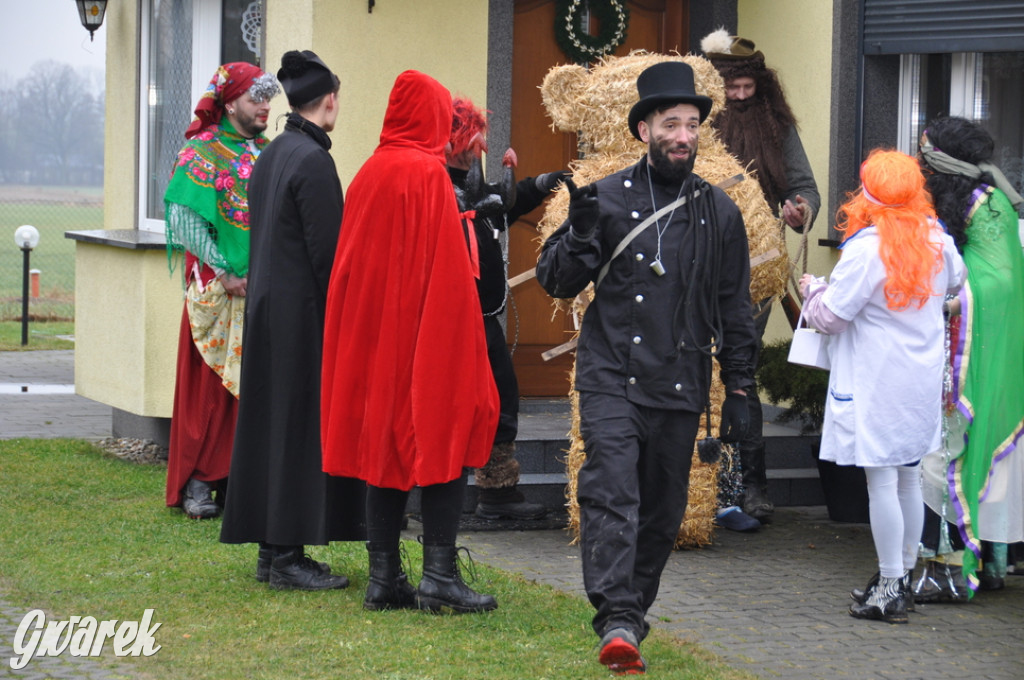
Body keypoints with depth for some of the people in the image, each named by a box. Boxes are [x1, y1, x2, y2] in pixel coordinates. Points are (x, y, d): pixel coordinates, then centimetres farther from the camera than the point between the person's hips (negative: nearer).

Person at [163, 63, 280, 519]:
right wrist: (224, 273, -15)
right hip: (218, 291, -5)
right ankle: (197, 482, 2)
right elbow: (185, 222, -11)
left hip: (264, 290, 5)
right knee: (208, 385, -3)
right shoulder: (201, 152, -3)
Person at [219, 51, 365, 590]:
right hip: (303, 314, -9)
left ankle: (272, 551, 17)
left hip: (266, 305, 9)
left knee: (271, 425, 12)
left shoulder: (270, 156, 12)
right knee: (301, 429, -4)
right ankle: (288, 556, -3)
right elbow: (327, 252, -18)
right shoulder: (314, 161, -16)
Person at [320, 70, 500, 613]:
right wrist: (454, 338, -10)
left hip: (373, 335, 7)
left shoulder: (370, 172, 9)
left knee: (384, 445, 9)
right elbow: (445, 268, -15)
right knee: (443, 440, 0)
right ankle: (439, 575, -4)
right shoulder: (427, 172, -12)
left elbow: (349, 264, 13)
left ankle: (384, 578, 10)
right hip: (424, 332, -7)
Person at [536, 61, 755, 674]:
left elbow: (736, 311, 13)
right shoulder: (606, 198, 2)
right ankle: (618, 622, -23)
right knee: (611, 495, -17)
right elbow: (556, 281, 4)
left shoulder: (720, 214, 8)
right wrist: (580, 233, -15)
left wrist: (739, 392, 10)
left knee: (663, 513, 8)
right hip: (612, 379, -3)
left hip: (681, 390, 3)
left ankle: (633, 612, 24)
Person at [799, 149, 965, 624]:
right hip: (923, 383, 7)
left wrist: (812, 290, 6)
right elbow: (955, 282, 23)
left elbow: (831, 316, -13)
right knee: (909, 478, 16)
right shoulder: (937, 242, 1)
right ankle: (903, 576, 26)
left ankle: (889, 590, -1)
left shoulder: (866, 249, -18)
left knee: (881, 482, -3)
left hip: (876, 384, -7)